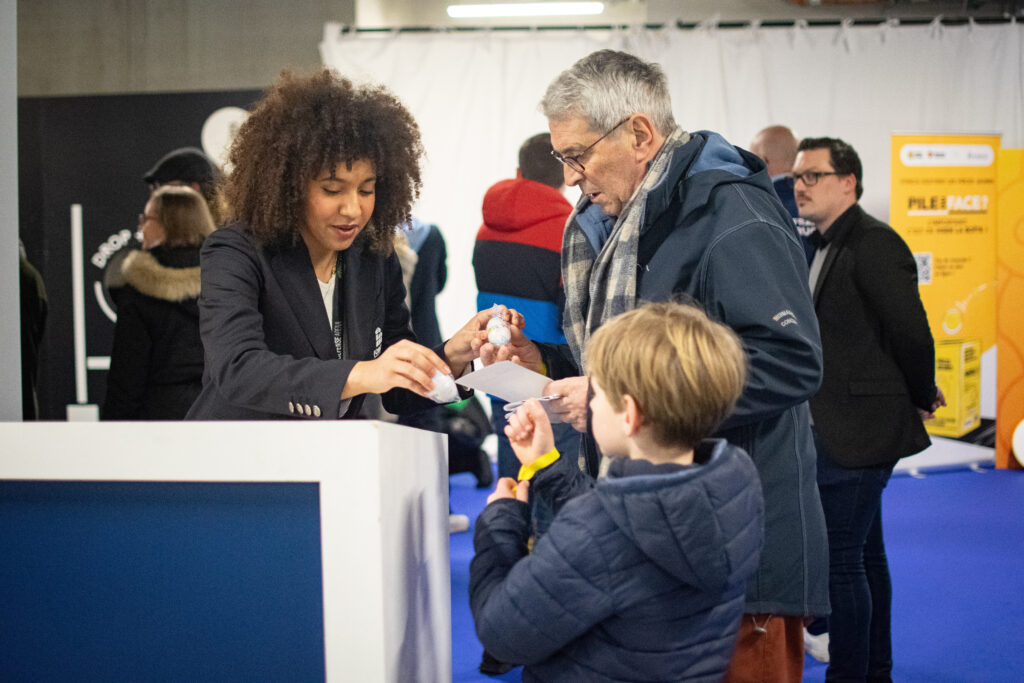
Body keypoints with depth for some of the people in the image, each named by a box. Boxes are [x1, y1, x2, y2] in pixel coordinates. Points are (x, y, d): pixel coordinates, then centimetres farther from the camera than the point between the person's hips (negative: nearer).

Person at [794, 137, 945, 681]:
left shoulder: (873, 243, -16)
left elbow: (911, 332, -17)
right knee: (865, 553, 18)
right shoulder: (826, 247, 14)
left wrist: (922, 400, -4)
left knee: (840, 559, -8)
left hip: (857, 432, -10)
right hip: (834, 430, 10)